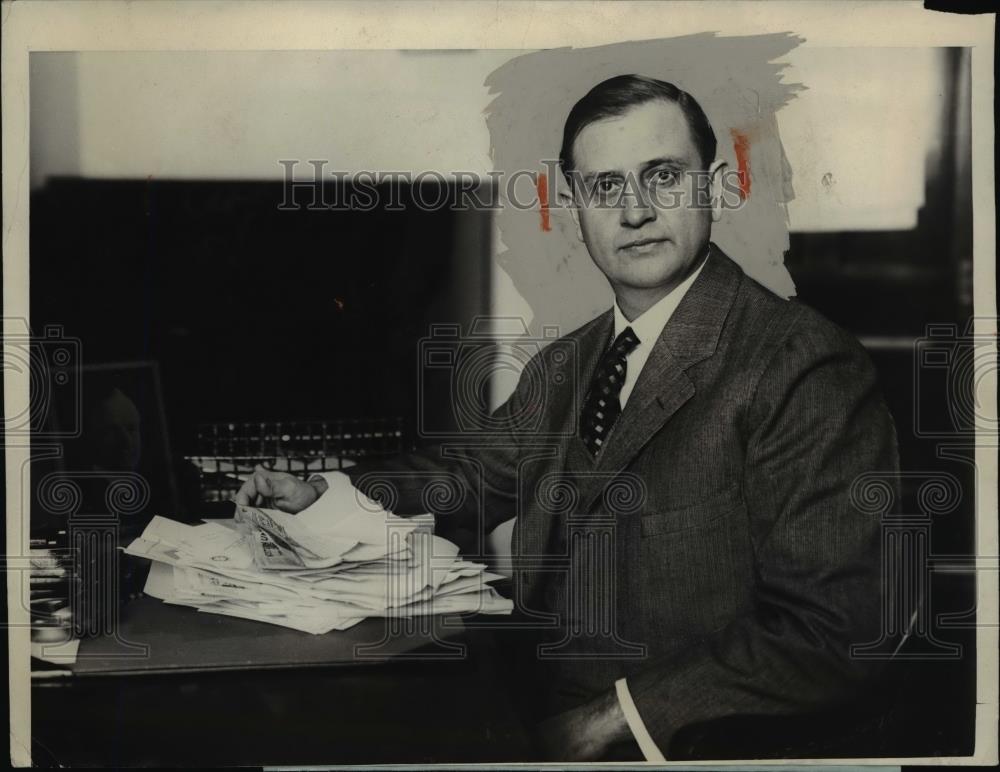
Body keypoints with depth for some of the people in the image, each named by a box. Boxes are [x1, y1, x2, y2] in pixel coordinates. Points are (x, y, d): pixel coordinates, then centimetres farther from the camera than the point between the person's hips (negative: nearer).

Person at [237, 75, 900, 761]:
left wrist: (617, 717, -19)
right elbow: (477, 473, 28)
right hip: (536, 716, 6)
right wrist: (325, 491, 13)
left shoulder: (806, 370, -14)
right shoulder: (563, 367, 11)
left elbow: (832, 638, -19)